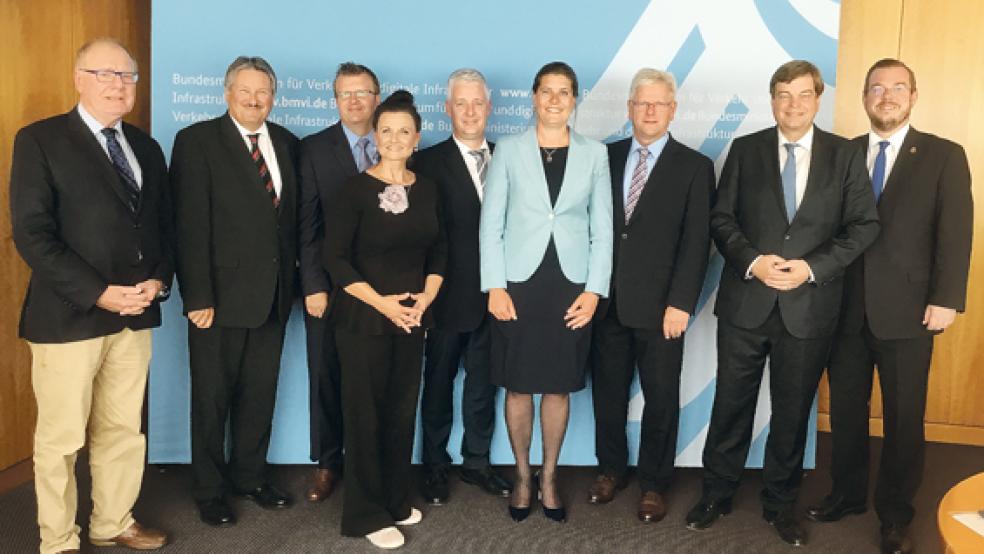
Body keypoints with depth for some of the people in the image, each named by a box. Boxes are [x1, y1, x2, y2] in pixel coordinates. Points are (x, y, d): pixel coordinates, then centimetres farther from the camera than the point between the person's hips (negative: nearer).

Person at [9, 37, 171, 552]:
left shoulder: (146, 147, 13)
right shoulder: (40, 140, -5)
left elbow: (162, 225, 15)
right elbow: (31, 233, -12)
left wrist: (158, 279, -3)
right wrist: (98, 294, -17)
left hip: (135, 314, 5)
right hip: (69, 315, -5)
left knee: (123, 429, 14)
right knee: (60, 438, 5)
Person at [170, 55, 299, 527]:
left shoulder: (285, 143, 9)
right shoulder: (197, 141, -6)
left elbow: (291, 218, 9)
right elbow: (192, 225, -12)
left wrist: (293, 279, 2)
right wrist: (198, 297, -16)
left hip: (273, 294, 5)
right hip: (221, 293, -4)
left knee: (260, 394, 15)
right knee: (212, 396, 9)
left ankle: (250, 476, 32)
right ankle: (210, 489, 25)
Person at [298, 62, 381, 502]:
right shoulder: (315, 148, 3)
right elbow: (308, 223, -2)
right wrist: (313, 285, -8)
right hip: (329, 285, 0)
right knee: (326, 378, 8)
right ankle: (326, 464, 23)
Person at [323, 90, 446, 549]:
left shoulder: (427, 189, 6)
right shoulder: (355, 189, -9)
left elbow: (438, 249, 12)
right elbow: (335, 258, -11)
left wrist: (426, 296, -5)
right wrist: (381, 302, -16)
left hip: (412, 317, 5)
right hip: (363, 317, -4)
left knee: (403, 409, 11)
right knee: (365, 412, 4)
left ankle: (396, 500, 28)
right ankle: (366, 513, 17)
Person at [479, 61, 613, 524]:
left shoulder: (594, 154, 6)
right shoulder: (509, 150, 3)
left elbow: (602, 229, 4)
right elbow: (491, 224, 1)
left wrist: (593, 290, -4)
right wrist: (495, 287, -7)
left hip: (571, 287, 1)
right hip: (518, 284, -1)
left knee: (559, 387, 9)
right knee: (518, 387, 7)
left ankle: (549, 477, 25)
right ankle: (522, 476, 25)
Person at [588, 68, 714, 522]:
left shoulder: (695, 167, 0)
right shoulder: (606, 157, 8)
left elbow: (696, 242, -6)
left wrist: (681, 303, -13)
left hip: (659, 306, -2)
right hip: (607, 301, 3)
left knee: (661, 398, 8)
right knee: (607, 392, 13)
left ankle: (653, 484, 25)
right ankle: (611, 470, 32)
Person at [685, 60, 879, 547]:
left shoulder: (844, 156, 3)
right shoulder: (745, 150, 4)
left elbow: (864, 225, 0)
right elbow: (721, 218, 2)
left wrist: (812, 267, -13)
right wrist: (752, 261, -14)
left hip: (809, 306, 0)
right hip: (745, 301, 0)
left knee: (793, 410, 11)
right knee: (731, 403, 9)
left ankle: (780, 502, 28)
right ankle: (717, 494, 25)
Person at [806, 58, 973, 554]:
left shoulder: (944, 156, 1)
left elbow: (955, 233, -4)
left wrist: (946, 300, -12)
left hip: (907, 310, -2)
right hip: (846, 308, 2)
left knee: (904, 417, 8)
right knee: (845, 409, 12)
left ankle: (894, 514, 24)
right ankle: (847, 494, 31)